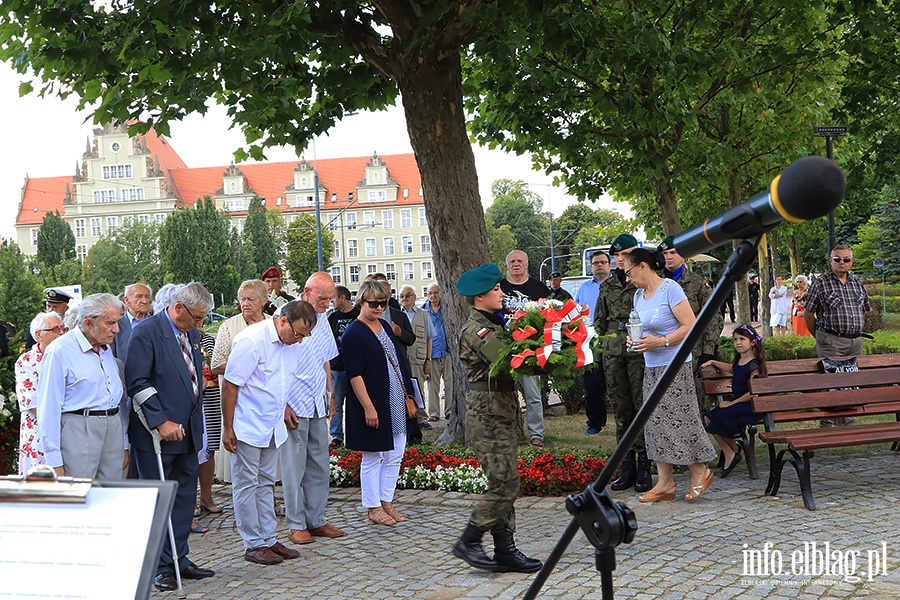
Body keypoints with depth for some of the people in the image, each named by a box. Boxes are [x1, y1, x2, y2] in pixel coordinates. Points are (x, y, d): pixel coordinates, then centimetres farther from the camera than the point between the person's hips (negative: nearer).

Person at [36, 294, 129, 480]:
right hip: (78, 428, -7)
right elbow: (48, 408, -11)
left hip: (113, 428, 7)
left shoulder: (107, 350, 17)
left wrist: (124, 445, 20)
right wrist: (54, 460, -14)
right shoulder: (60, 351, -7)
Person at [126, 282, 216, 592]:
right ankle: (160, 567, 9)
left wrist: (195, 423, 17)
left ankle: (179, 560, 21)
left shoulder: (191, 334, 13)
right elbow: (138, 383, -18)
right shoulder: (147, 332, -13)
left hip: (187, 432, 8)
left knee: (185, 497, 12)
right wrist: (160, 421, -21)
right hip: (156, 435, -8)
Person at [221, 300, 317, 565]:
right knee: (246, 485, 1)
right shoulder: (252, 340, -19)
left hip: (273, 428, 7)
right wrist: (228, 428, -15)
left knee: (266, 484, 13)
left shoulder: (293, 344, 4)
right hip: (247, 428, -7)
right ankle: (253, 545, 7)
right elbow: (229, 385, -16)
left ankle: (268, 540, 19)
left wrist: (284, 408, 15)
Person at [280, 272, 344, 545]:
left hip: (318, 404, 7)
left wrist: (330, 394, 20)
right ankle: (296, 525, 8)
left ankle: (316, 521, 18)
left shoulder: (322, 320, 13)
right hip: (294, 406, -7)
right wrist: (283, 405, -14)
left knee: (319, 465, 10)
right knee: (294, 466, 0)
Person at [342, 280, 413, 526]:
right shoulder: (353, 333, -13)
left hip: (395, 404, 8)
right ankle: (373, 508, 13)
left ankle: (386, 502, 23)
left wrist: (407, 394, 16)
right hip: (372, 405, -8)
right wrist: (368, 407, -19)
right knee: (372, 458, 3)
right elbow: (354, 375, -16)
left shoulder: (385, 326, 11)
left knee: (395, 456, 12)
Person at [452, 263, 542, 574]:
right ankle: (468, 542, 2)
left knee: (506, 482, 10)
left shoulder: (491, 324, 18)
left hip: (501, 411, 10)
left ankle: (505, 550, 15)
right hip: (488, 413, -10)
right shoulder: (476, 329, -14)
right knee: (505, 483, -9)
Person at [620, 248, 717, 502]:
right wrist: (634, 340, 4)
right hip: (651, 368, 8)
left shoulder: (670, 289, -11)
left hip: (675, 367, -8)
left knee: (679, 420, -5)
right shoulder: (639, 295, 13)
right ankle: (664, 483, 11)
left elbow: (690, 326, -15)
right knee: (655, 423, 6)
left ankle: (700, 471, 12)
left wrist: (661, 341, -21)